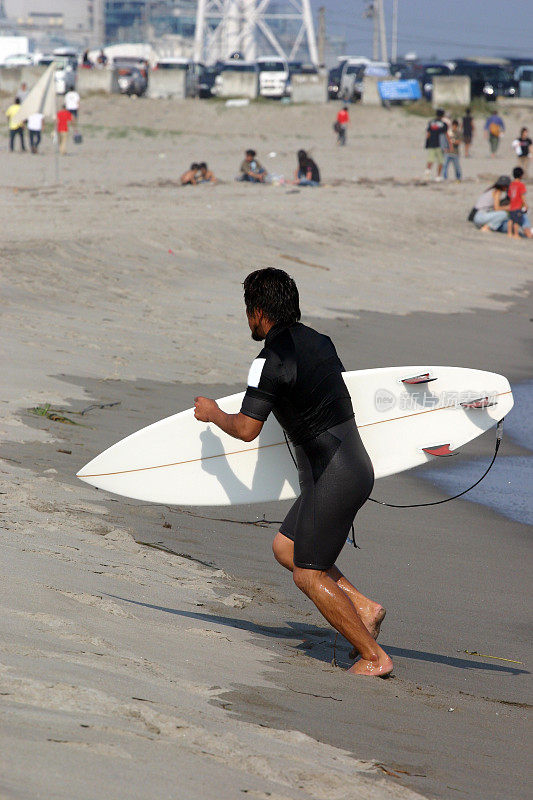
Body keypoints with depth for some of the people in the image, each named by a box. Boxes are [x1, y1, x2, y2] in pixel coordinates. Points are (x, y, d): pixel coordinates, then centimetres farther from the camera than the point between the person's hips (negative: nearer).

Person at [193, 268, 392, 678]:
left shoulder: (272, 361, -16)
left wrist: (213, 414, 5)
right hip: (357, 465, 9)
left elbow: (246, 429, -14)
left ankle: (374, 657, -1)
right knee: (285, 547, 18)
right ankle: (363, 607, 11)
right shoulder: (320, 341, 11)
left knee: (309, 574, -1)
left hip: (332, 476, -9)